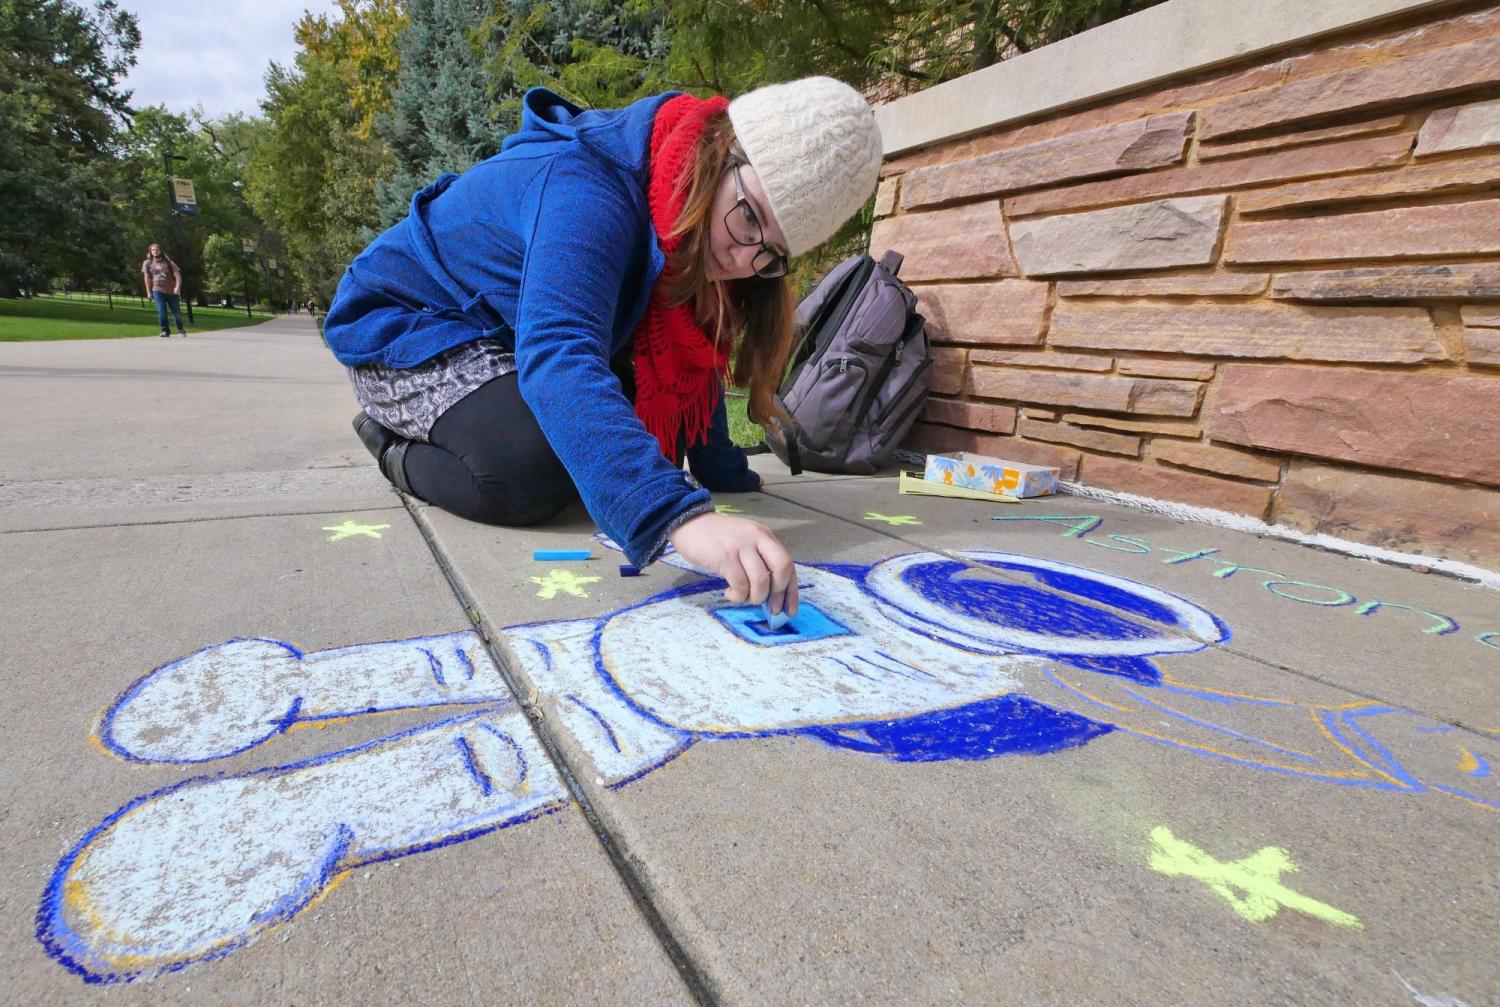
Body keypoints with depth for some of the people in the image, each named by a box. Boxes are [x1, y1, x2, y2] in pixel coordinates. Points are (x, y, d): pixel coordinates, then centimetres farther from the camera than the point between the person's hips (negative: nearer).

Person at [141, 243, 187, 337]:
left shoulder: (169, 262, 3)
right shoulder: (147, 263, 8)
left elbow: (177, 275, -5)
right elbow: (147, 278, 9)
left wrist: (178, 287, -22)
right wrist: (149, 292, 5)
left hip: (172, 291, -1)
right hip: (158, 291, 1)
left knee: (176, 312, 4)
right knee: (161, 312, -11)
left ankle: (180, 329, 26)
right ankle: (165, 330, -2)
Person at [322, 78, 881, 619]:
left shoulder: (689, 232, -8)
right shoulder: (589, 191, -34)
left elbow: (690, 357, 1)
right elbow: (557, 356, -51)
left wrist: (724, 473, -2)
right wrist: (679, 516, -64)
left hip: (499, 330, 8)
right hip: (401, 326, -8)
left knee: (643, 441, 2)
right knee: (533, 473, -33)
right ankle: (399, 451, 1)